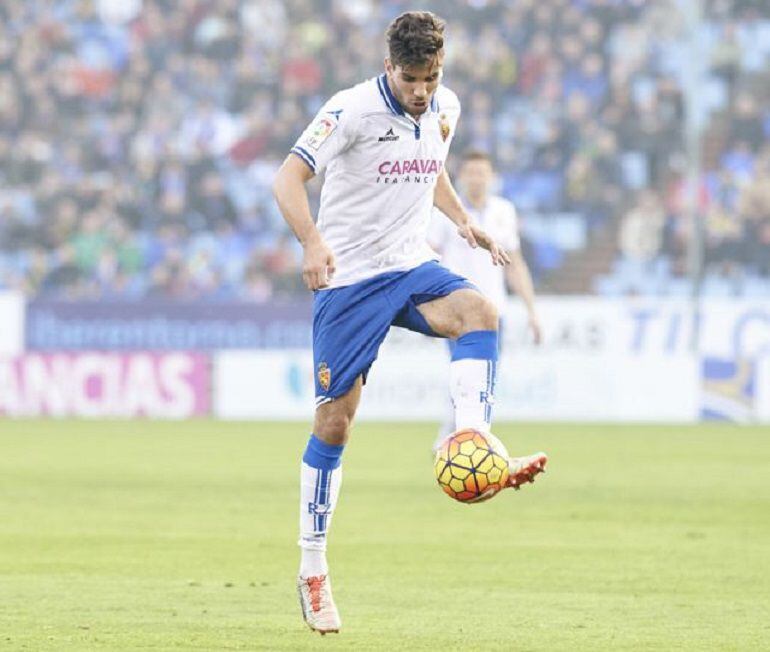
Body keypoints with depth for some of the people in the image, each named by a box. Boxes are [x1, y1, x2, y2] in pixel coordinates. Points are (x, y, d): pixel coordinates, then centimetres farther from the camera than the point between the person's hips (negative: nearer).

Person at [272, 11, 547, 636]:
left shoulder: (445, 108, 4)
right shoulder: (352, 110, -15)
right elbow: (289, 178, -21)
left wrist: (464, 221, 9)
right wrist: (313, 243, -37)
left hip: (413, 267, 5)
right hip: (349, 278, -5)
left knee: (479, 311, -28)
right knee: (334, 421, -2)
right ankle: (313, 570, 9)